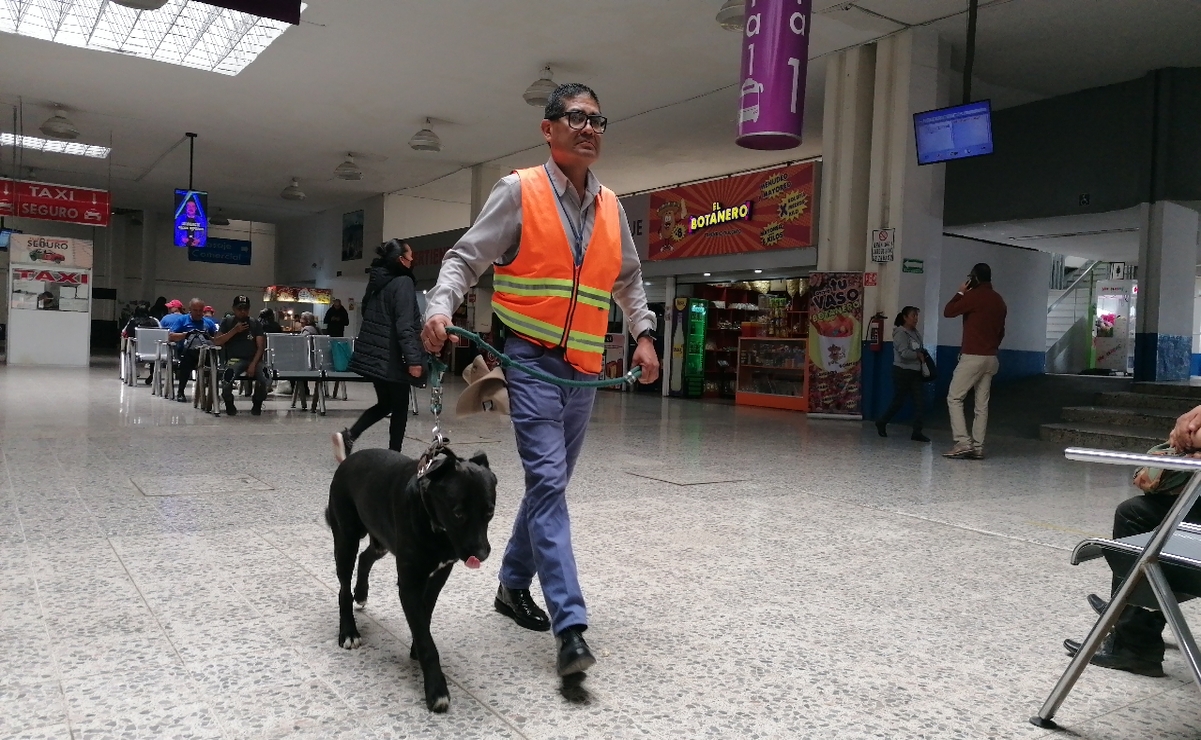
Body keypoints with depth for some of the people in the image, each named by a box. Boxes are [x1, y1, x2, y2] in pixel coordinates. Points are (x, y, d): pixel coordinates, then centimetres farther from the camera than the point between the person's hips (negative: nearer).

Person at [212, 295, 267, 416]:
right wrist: (234, 330, -10)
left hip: (254, 359, 1)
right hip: (235, 359, -1)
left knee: (265, 376, -32)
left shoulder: (256, 324, 11)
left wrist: (253, 364, -14)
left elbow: (261, 347, 2)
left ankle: (257, 404, 0)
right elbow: (216, 342, 0)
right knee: (228, 375, -36)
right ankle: (229, 404, -2)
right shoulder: (227, 322, 11)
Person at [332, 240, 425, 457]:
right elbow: (405, 326, -21)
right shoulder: (403, 283, -13)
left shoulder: (377, 281, 13)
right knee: (400, 407, 4)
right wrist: (413, 359, -23)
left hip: (374, 354, 8)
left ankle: (348, 436, 1)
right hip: (392, 358, -8)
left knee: (384, 404, 17)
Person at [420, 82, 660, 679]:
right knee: (547, 482, -13)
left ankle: (513, 585, 32)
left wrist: (644, 333, 13)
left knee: (551, 484, 14)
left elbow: (627, 278, 24)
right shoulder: (519, 191, -3)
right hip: (532, 361, -6)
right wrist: (440, 309, -22)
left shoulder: (610, 206, 12)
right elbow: (465, 259, -5)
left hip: (584, 368, 6)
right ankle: (570, 626, -12)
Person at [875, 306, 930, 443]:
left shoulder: (916, 333, 13)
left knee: (920, 402, -1)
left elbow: (921, 350, 19)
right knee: (898, 401, 2)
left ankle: (917, 432, 2)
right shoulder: (900, 333, -11)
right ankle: (882, 422, 24)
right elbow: (904, 353, -22)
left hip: (916, 372, 7)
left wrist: (923, 355, -1)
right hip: (902, 372, -7)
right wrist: (918, 355, -11)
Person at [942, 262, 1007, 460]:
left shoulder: (974, 295, -11)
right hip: (991, 358, 8)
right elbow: (1001, 331, 19)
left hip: (972, 357, -8)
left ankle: (963, 443, -11)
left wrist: (960, 293, 6)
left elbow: (948, 311, -7)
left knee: (954, 398, -2)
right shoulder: (999, 300, 13)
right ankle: (978, 447, 6)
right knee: (982, 404, 7)